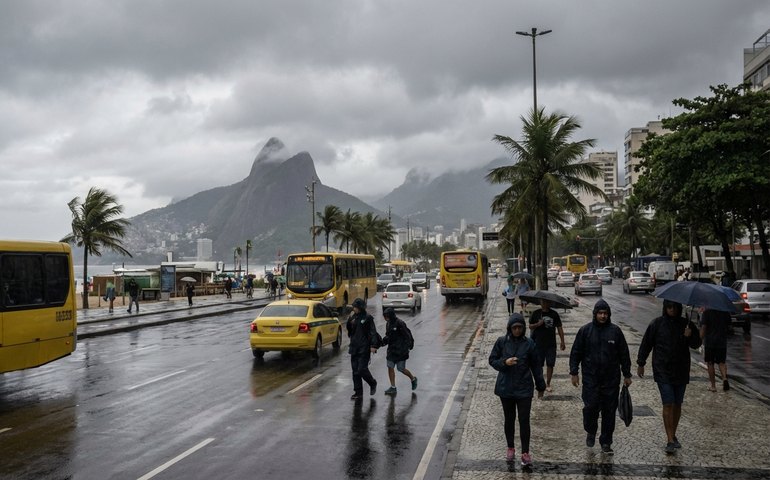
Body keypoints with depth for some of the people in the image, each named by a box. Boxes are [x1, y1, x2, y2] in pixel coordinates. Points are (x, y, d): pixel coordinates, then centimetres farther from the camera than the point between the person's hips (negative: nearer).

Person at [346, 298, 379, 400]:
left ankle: (373, 383, 19)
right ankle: (358, 392, 14)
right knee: (355, 371, 7)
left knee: (362, 369, -9)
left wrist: (373, 345, -20)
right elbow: (349, 329, 12)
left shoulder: (368, 318, -7)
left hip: (364, 348, -6)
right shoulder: (353, 317, 12)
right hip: (354, 348, 7)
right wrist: (350, 321, -7)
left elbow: (373, 332, -11)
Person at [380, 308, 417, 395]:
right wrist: (383, 341, -1)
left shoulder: (400, 324, -16)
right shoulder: (388, 324, 7)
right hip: (392, 349, 7)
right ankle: (393, 387, 9)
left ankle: (413, 379, 26)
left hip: (401, 350, -7)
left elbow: (407, 336, -16)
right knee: (390, 367, 1)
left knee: (401, 369, -1)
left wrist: (406, 348, -20)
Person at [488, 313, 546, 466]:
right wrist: (504, 362, -18)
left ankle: (525, 452, 11)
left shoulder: (529, 344, -5)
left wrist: (540, 386, 8)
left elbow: (536, 366, 3)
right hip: (506, 388, 1)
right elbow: (492, 360, 1)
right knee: (509, 419, 14)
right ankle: (510, 448, 31)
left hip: (524, 389, -1)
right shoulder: (501, 342, -5)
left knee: (524, 420, -1)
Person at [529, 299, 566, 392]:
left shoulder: (554, 314, 2)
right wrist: (538, 324, -17)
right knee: (538, 365, 5)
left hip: (551, 344, 1)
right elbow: (530, 326, 3)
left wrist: (562, 342, 1)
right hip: (538, 343, -1)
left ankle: (548, 384, 12)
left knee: (550, 364, 2)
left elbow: (559, 328, 5)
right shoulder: (536, 313, 0)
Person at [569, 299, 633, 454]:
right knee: (590, 407, -5)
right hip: (590, 379, -1)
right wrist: (574, 372, 2)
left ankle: (606, 442, 17)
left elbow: (624, 354, 9)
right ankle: (590, 432, 23)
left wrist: (627, 375, 10)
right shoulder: (585, 330, 0)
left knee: (609, 410, 5)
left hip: (611, 379, 1)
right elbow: (575, 353, 5)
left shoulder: (615, 331, 3)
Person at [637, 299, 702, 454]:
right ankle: (670, 440, -9)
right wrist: (641, 363, 6)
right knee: (668, 404, -10)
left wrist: (690, 336, -15)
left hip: (681, 371, 3)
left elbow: (697, 344, 7)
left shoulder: (686, 324, 3)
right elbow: (646, 343, 4)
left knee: (677, 404, 12)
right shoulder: (657, 324, -3)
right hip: (663, 371, -3)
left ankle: (673, 435, 27)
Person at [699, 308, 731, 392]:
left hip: (709, 342, -3)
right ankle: (724, 378, -13)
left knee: (710, 363, 6)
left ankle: (713, 386, 9)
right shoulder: (725, 312, 3)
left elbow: (703, 327, -14)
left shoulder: (707, 312, -10)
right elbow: (728, 327, 13)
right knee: (722, 362, 13)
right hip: (722, 342, 3)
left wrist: (700, 340, -7)